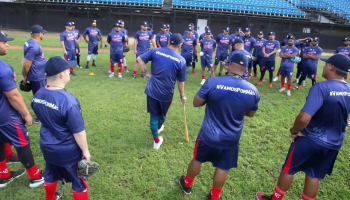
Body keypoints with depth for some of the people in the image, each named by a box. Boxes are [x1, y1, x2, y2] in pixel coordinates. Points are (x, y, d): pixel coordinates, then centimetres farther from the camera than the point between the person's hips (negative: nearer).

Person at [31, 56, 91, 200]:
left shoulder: (38, 95, -7)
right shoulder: (68, 101, -31)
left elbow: (44, 119, 9)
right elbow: (78, 131, -24)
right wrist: (85, 151, -11)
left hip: (47, 146, 7)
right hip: (68, 151, -7)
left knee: (51, 176, 31)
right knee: (79, 182, 15)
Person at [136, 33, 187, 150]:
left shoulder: (156, 51, -5)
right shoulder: (181, 60, -9)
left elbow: (139, 59, -4)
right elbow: (181, 82, -2)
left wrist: (146, 73, 1)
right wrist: (182, 96, 11)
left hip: (152, 90, 1)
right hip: (166, 93, -1)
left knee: (154, 115, 15)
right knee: (162, 114, 27)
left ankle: (156, 141, 23)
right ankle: (158, 128, 54)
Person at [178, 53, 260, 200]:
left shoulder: (213, 82, -24)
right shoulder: (253, 90, -12)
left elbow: (196, 103, -12)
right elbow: (251, 114, 5)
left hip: (208, 135, -2)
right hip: (232, 138, 2)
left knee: (197, 160, 23)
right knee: (223, 168, 21)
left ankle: (186, 185, 48)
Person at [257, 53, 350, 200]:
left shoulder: (322, 87, -26)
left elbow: (304, 118, -35)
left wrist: (294, 131, -17)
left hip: (311, 139, -6)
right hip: (335, 143, 6)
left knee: (288, 169, 14)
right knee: (314, 175, 20)